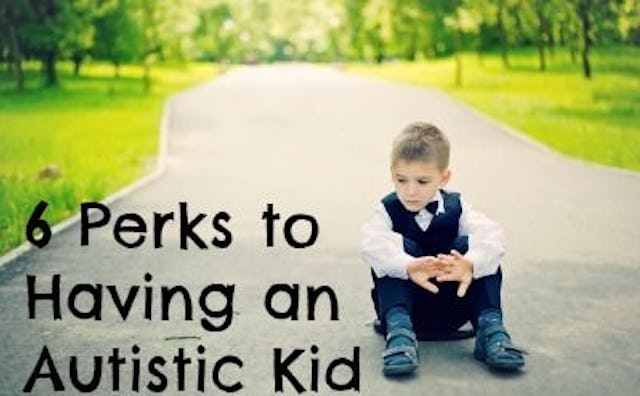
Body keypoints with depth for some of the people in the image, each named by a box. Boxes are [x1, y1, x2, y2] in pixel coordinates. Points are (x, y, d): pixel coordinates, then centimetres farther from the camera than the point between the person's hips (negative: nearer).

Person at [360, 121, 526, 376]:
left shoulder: (456, 208, -2)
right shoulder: (388, 210, -6)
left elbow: (492, 236, -22)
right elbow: (373, 244, -29)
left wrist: (469, 264, -46)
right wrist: (408, 266, -49)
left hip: (450, 307, 1)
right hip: (405, 305, -1)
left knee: (471, 245, -20)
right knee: (400, 245, -26)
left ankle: (490, 328, -26)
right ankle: (399, 331, -37)